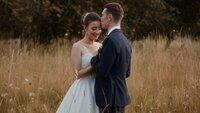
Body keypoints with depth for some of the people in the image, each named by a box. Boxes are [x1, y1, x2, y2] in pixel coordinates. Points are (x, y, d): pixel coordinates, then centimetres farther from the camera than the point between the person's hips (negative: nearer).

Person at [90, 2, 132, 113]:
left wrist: (94, 59, -2)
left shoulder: (111, 40, -18)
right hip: (120, 95, 9)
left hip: (110, 97, -9)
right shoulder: (125, 41, 12)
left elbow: (102, 71, -21)